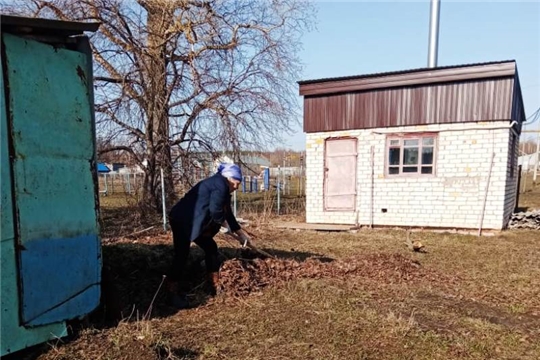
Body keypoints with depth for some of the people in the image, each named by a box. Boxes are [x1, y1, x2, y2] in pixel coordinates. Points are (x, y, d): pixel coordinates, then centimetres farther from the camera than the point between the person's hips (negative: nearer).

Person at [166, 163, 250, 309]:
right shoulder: (220, 184, -16)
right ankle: (173, 292, 4)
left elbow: (227, 213, 23)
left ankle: (215, 287, 21)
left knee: (211, 248, 13)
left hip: (193, 222, 11)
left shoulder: (222, 188, 17)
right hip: (182, 219, -11)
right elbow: (215, 210, -23)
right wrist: (223, 222, -2)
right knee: (182, 255, -8)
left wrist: (240, 233, 27)